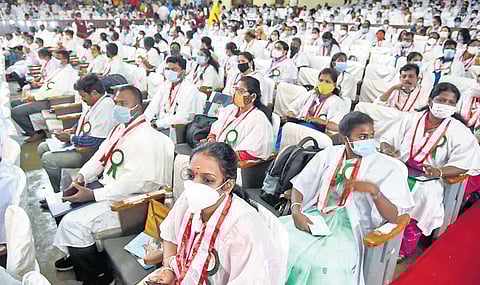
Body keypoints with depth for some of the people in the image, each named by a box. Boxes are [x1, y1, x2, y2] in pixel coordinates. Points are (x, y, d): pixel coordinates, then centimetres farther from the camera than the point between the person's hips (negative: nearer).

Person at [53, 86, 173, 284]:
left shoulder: (144, 138, -22)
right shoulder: (121, 128, 11)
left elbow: (136, 182, -28)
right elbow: (101, 155, 16)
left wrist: (93, 195, -24)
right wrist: (82, 175, -2)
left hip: (126, 201, -10)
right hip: (107, 185, 10)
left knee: (73, 223, -20)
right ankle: (75, 255, 33)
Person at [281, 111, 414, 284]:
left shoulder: (386, 167, -2)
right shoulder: (328, 154, 6)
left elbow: (394, 218, -5)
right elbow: (299, 186, 8)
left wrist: (373, 190, -22)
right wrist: (296, 212, -11)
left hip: (349, 226, -3)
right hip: (314, 216, 3)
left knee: (325, 264, -30)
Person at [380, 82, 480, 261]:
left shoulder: (459, 132, 2)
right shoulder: (412, 119, 7)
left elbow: (463, 164, -5)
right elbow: (387, 138, 8)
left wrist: (439, 172, -23)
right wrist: (387, 149, -16)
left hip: (428, 179, -1)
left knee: (425, 195, -29)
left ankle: (405, 248, -4)